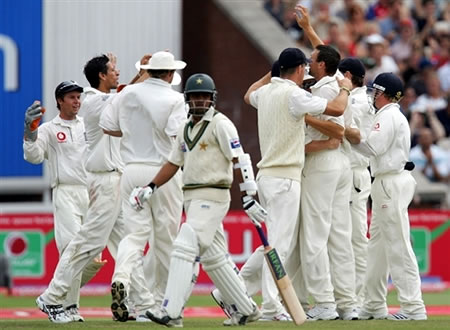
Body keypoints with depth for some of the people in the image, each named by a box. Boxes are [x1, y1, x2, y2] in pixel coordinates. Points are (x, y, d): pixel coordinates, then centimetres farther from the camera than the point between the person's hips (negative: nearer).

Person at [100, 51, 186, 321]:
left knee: (135, 232, 1)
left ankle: (122, 279, -27)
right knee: (166, 237, 8)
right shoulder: (174, 99, -7)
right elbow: (177, 134, -20)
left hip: (132, 170, 3)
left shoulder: (129, 93, 6)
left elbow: (107, 125, 9)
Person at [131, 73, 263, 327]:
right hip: (192, 199, 9)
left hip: (212, 197, -9)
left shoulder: (220, 124, -8)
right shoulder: (186, 128, 17)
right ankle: (246, 309, 21)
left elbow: (239, 160, -14)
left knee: (185, 249, -17)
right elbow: (174, 163, 23)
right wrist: (151, 188, 11)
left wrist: (248, 197, -21)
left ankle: (172, 313, -22)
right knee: (214, 257, 12)